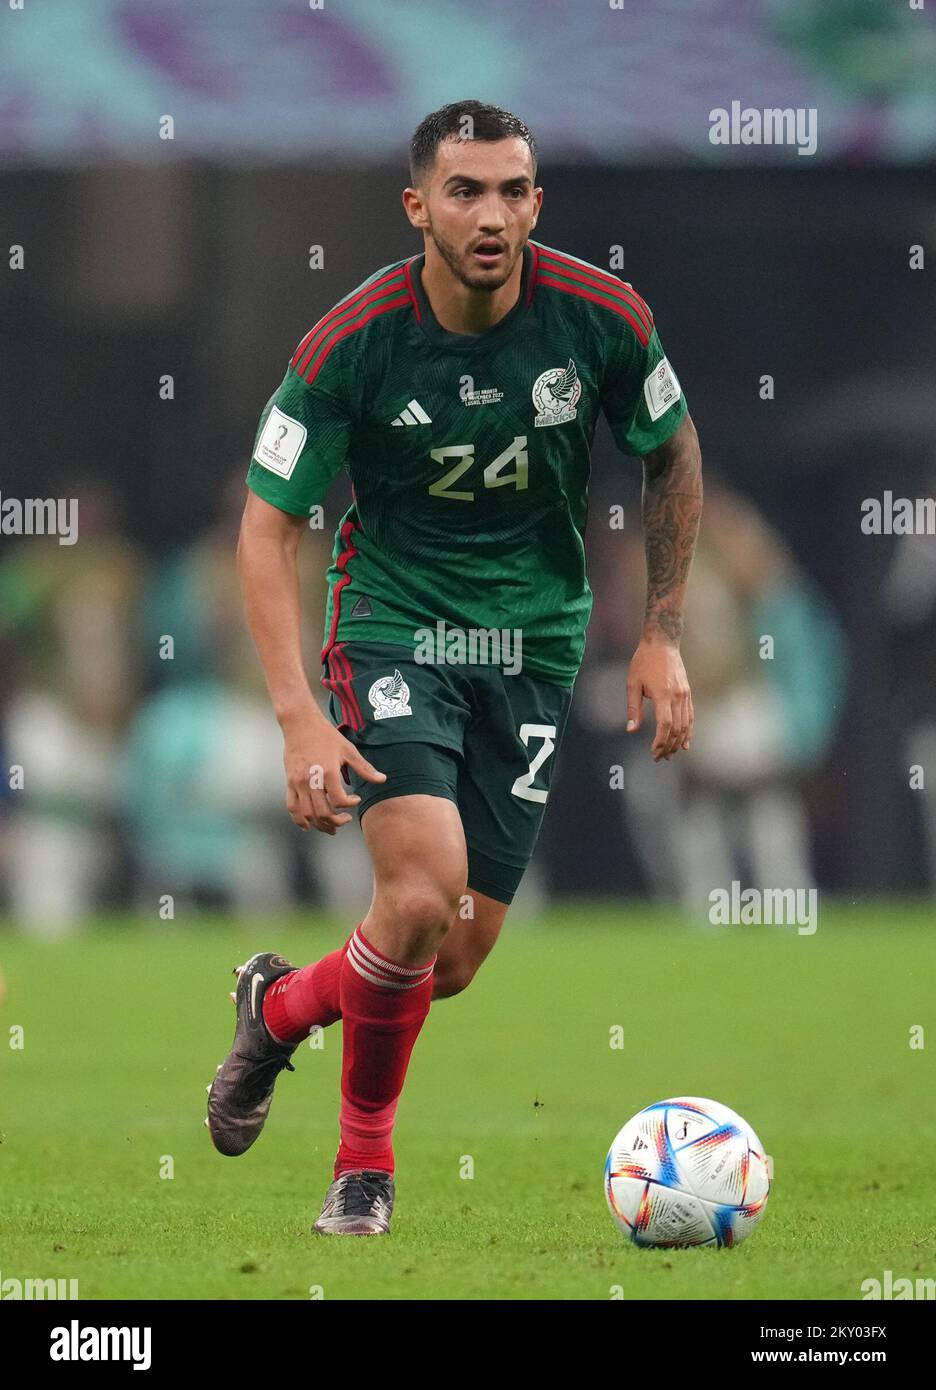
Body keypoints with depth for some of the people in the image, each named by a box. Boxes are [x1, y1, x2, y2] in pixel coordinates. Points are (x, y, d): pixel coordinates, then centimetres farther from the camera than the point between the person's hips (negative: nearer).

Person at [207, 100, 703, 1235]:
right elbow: (268, 525, -12)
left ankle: (280, 1007, 35)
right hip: (393, 621, -3)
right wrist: (299, 717, -22)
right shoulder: (348, 345, -19)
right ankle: (365, 1160, 5)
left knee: (457, 956, 1)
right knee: (422, 898, -22)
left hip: (533, 640, 3)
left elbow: (672, 457, 7)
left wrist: (662, 635, 3)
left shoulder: (603, 318, -13)